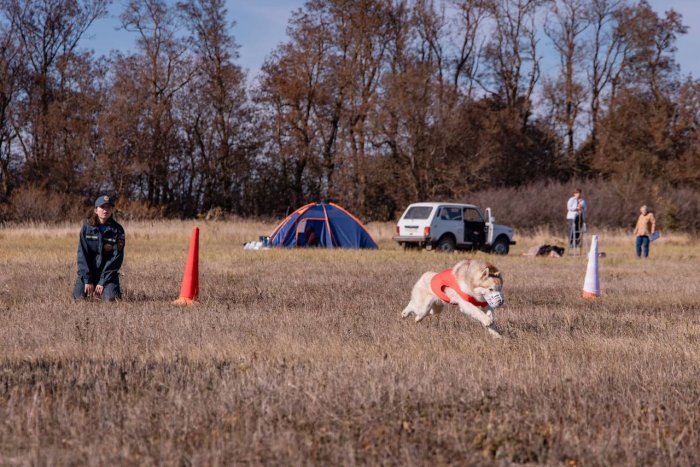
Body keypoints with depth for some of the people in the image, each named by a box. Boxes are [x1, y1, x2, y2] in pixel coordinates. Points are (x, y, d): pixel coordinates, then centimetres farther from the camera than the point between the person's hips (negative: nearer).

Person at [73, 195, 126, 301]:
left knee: (110, 298, -22)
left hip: (108, 272, -1)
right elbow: (82, 254, -5)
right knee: (79, 297, -17)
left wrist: (103, 281, -14)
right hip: (88, 270, 1)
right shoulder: (87, 227, -3)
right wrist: (87, 280, -13)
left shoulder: (117, 230, -5)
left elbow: (116, 257, -8)